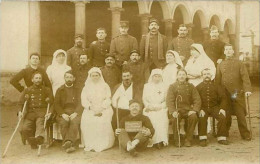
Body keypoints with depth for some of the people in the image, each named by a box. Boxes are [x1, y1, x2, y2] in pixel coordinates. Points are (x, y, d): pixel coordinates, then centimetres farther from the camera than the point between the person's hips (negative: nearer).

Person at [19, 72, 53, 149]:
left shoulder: (47, 90, 14)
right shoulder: (27, 90, 19)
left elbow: (51, 103, 5)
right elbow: (21, 102, 13)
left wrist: (49, 112, -13)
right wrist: (20, 112, -6)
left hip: (42, 112, -2)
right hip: (30, 112, 2)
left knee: (40, 122, -35)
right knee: (25, 128, -21)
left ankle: (39, 137, -59)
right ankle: (33, 143, -2)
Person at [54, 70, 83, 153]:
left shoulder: (77, 90, 17)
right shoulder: (60, 90, 18)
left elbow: (80, 104, 7)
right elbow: (56, 104, 8)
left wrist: (75, 113, -12)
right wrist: (62, 114, -10)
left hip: (74, 113, 0)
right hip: (63, 113, 0)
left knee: (75, 122, -33)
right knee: (63, 122, -32)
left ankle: (68, 142, -43)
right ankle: (70, 145, -38)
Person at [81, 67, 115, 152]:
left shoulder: (105, 86, 12)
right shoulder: (87, 87, 16)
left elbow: (108, 100, 2)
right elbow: (84, 100, 5)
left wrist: (101, 108, -14)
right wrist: (91, 108, -12)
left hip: (103, 109, -1)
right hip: (90, 109, 1)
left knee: (103, 120, -32)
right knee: (86, 120, -29)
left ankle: (103, 144, -25)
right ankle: (90, 144, -22)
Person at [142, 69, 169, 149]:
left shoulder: (163, 86, 18)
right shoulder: (147, 86, 18)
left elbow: (166, 100, 12)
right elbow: (144, 99, 13)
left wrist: (159, 106, -5)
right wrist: (150, 106, -6)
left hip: (161, 109, 0)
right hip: (150, 110, 0)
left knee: (162, 118, -31)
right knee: (153, 119, -31)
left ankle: (161, 140, -33)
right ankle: (155, 140, -33)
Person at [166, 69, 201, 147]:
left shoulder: (191, 86, 11)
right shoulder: (172, 86, 7)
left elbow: (197, 100, 5)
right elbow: (169, 101, -3)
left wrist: (194, 110, -13)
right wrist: (173, 111, -20)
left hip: (188, 109, 1)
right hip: (177, 109, -1)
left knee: (193, 117, -29)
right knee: (175, 118, -33)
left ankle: (188, 140, -16)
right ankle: (176, 140, -15)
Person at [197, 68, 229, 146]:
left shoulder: (216, 86, 13)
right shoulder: (198, 87, 10)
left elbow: (223, 98, 7)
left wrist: (223, 108, -10)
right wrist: (200, 109, -18)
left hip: (214, 107, 1)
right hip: (203, 108, -1)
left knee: (223, 117, -24)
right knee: (202, 118, -31)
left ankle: (221, 138, -11)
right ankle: (203, 139, -20)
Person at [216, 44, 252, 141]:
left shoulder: (239, 63, 3)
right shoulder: (220, 65, 11)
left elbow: (245, 77, -6)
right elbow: (218, 80, 10)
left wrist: (247, 89, -18)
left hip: (237, 93, -2)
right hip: (225, 94, 2)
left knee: (240, 114, -1)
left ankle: (245, 135, 8)